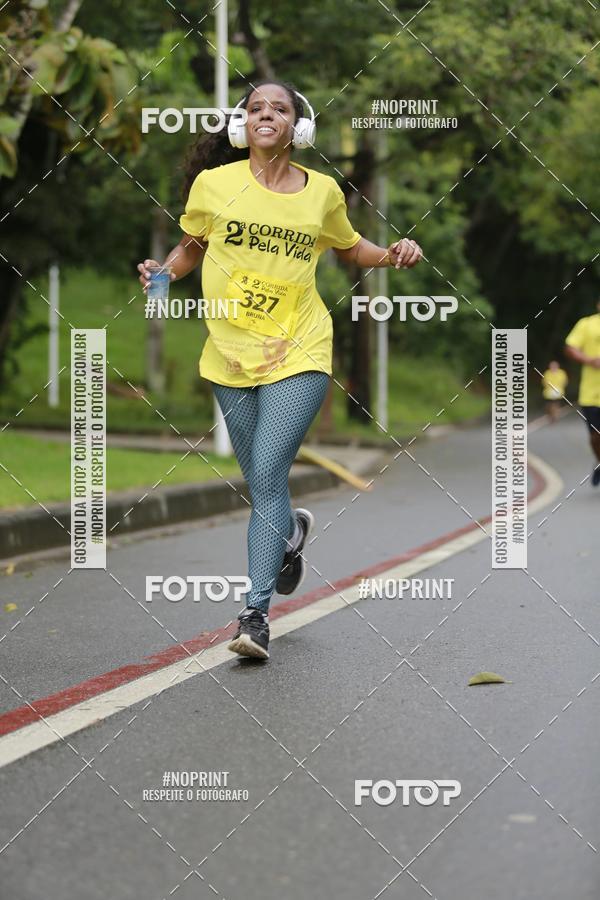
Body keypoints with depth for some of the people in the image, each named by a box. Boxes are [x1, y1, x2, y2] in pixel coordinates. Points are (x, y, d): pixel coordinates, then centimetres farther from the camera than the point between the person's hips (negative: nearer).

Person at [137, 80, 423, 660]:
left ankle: (256, 612, -11)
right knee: (258, 483, 13)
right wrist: (163, 271, -5)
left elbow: (349, 247, 20)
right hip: (230, 354, 2)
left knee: (267, 479, -14)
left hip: (298, 354, -2)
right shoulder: (213, 184, 0)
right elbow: (191, 247, 16)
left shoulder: (322, 192, 2)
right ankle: (291, 533, 49)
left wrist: (392, 255, 1)